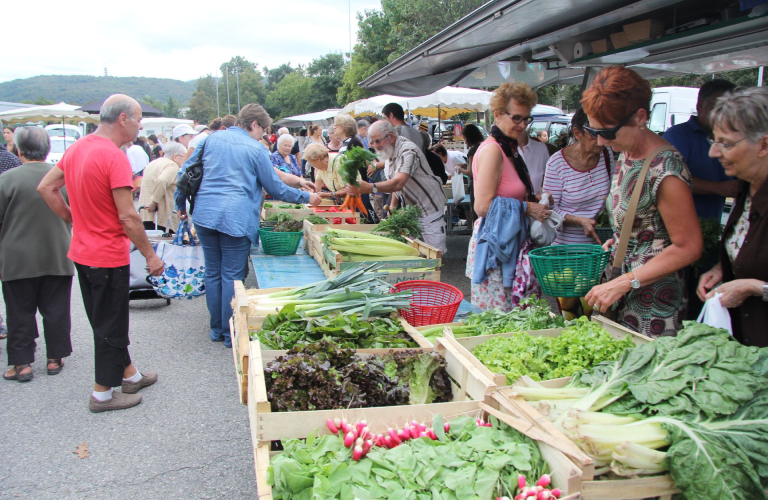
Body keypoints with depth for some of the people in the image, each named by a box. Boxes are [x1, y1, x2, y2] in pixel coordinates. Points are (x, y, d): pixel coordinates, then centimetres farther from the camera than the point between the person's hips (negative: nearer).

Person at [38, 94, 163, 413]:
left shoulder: (76, 148, 5)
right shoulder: (114, 157, -22)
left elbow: (46, 188, 12)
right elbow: (128, 217, -23)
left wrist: (73, 219, 14)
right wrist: (150, 255, -15)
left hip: (81, 252, 9)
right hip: (108, 256, -9)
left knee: (106, 321, 19)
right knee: (111, 325, 5)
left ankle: (129, 374, 35)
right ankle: (103, 394, 16)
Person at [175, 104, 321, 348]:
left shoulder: (211, 140, 13)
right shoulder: (255, 149, 0)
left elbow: (187, 172, 16)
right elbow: (276, 188, 4)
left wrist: (181, 204, 28)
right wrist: (306, 197, 16)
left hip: (204, 215, 5)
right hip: (235, 218, -5)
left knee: (213, 273, 13)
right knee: (232, 276, 1)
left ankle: (217, 329, 22)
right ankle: (232, 334, 8)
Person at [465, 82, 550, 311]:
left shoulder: (510, 149, 15)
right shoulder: (492, 149, -14)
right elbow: (483, 206, -20)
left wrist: (535, 200, 8)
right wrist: (527, 208, -13)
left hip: (511, 243, 9)